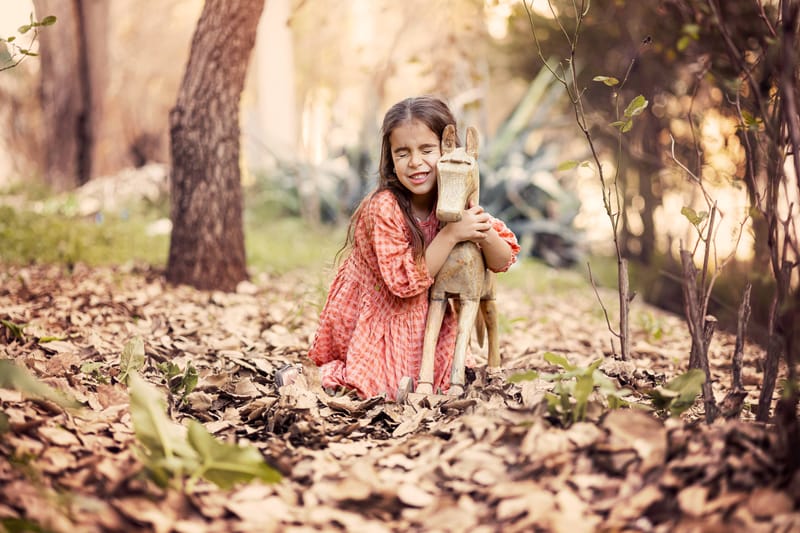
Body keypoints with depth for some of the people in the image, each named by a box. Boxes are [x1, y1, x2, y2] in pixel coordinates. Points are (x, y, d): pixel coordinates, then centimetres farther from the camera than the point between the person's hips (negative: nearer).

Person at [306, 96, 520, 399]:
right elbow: (405, 281, -28)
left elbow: (503, 261, -5)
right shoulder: (384, 207, -25)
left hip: (420, 321, 6)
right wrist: (450, 234, -33)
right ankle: (316, 375, 2)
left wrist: (485, 235, -27)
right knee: (390, 391, -15)